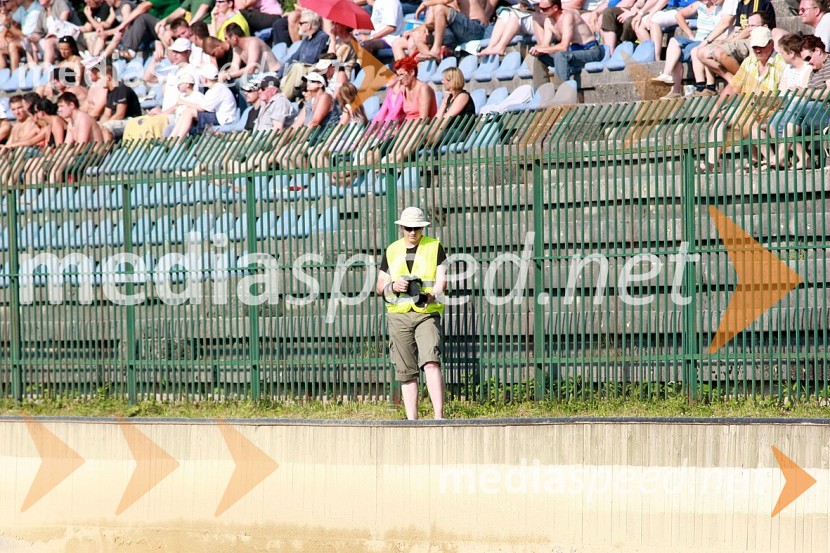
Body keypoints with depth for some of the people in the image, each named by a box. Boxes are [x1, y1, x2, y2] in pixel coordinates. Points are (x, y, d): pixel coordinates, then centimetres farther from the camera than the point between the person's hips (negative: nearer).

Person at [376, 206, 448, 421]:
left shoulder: (435, 247, 5)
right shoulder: (392, 251, 13)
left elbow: (441, 280, -3)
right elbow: (379, 287, 16)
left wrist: (431, 296, -24)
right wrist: (393, 286, -7)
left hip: (427, 314, -3)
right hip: (398, 316, 3)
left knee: (431, 363, -20)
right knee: (406, 371, 3)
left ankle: (439, 416, -25)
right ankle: (412, 421, 6)